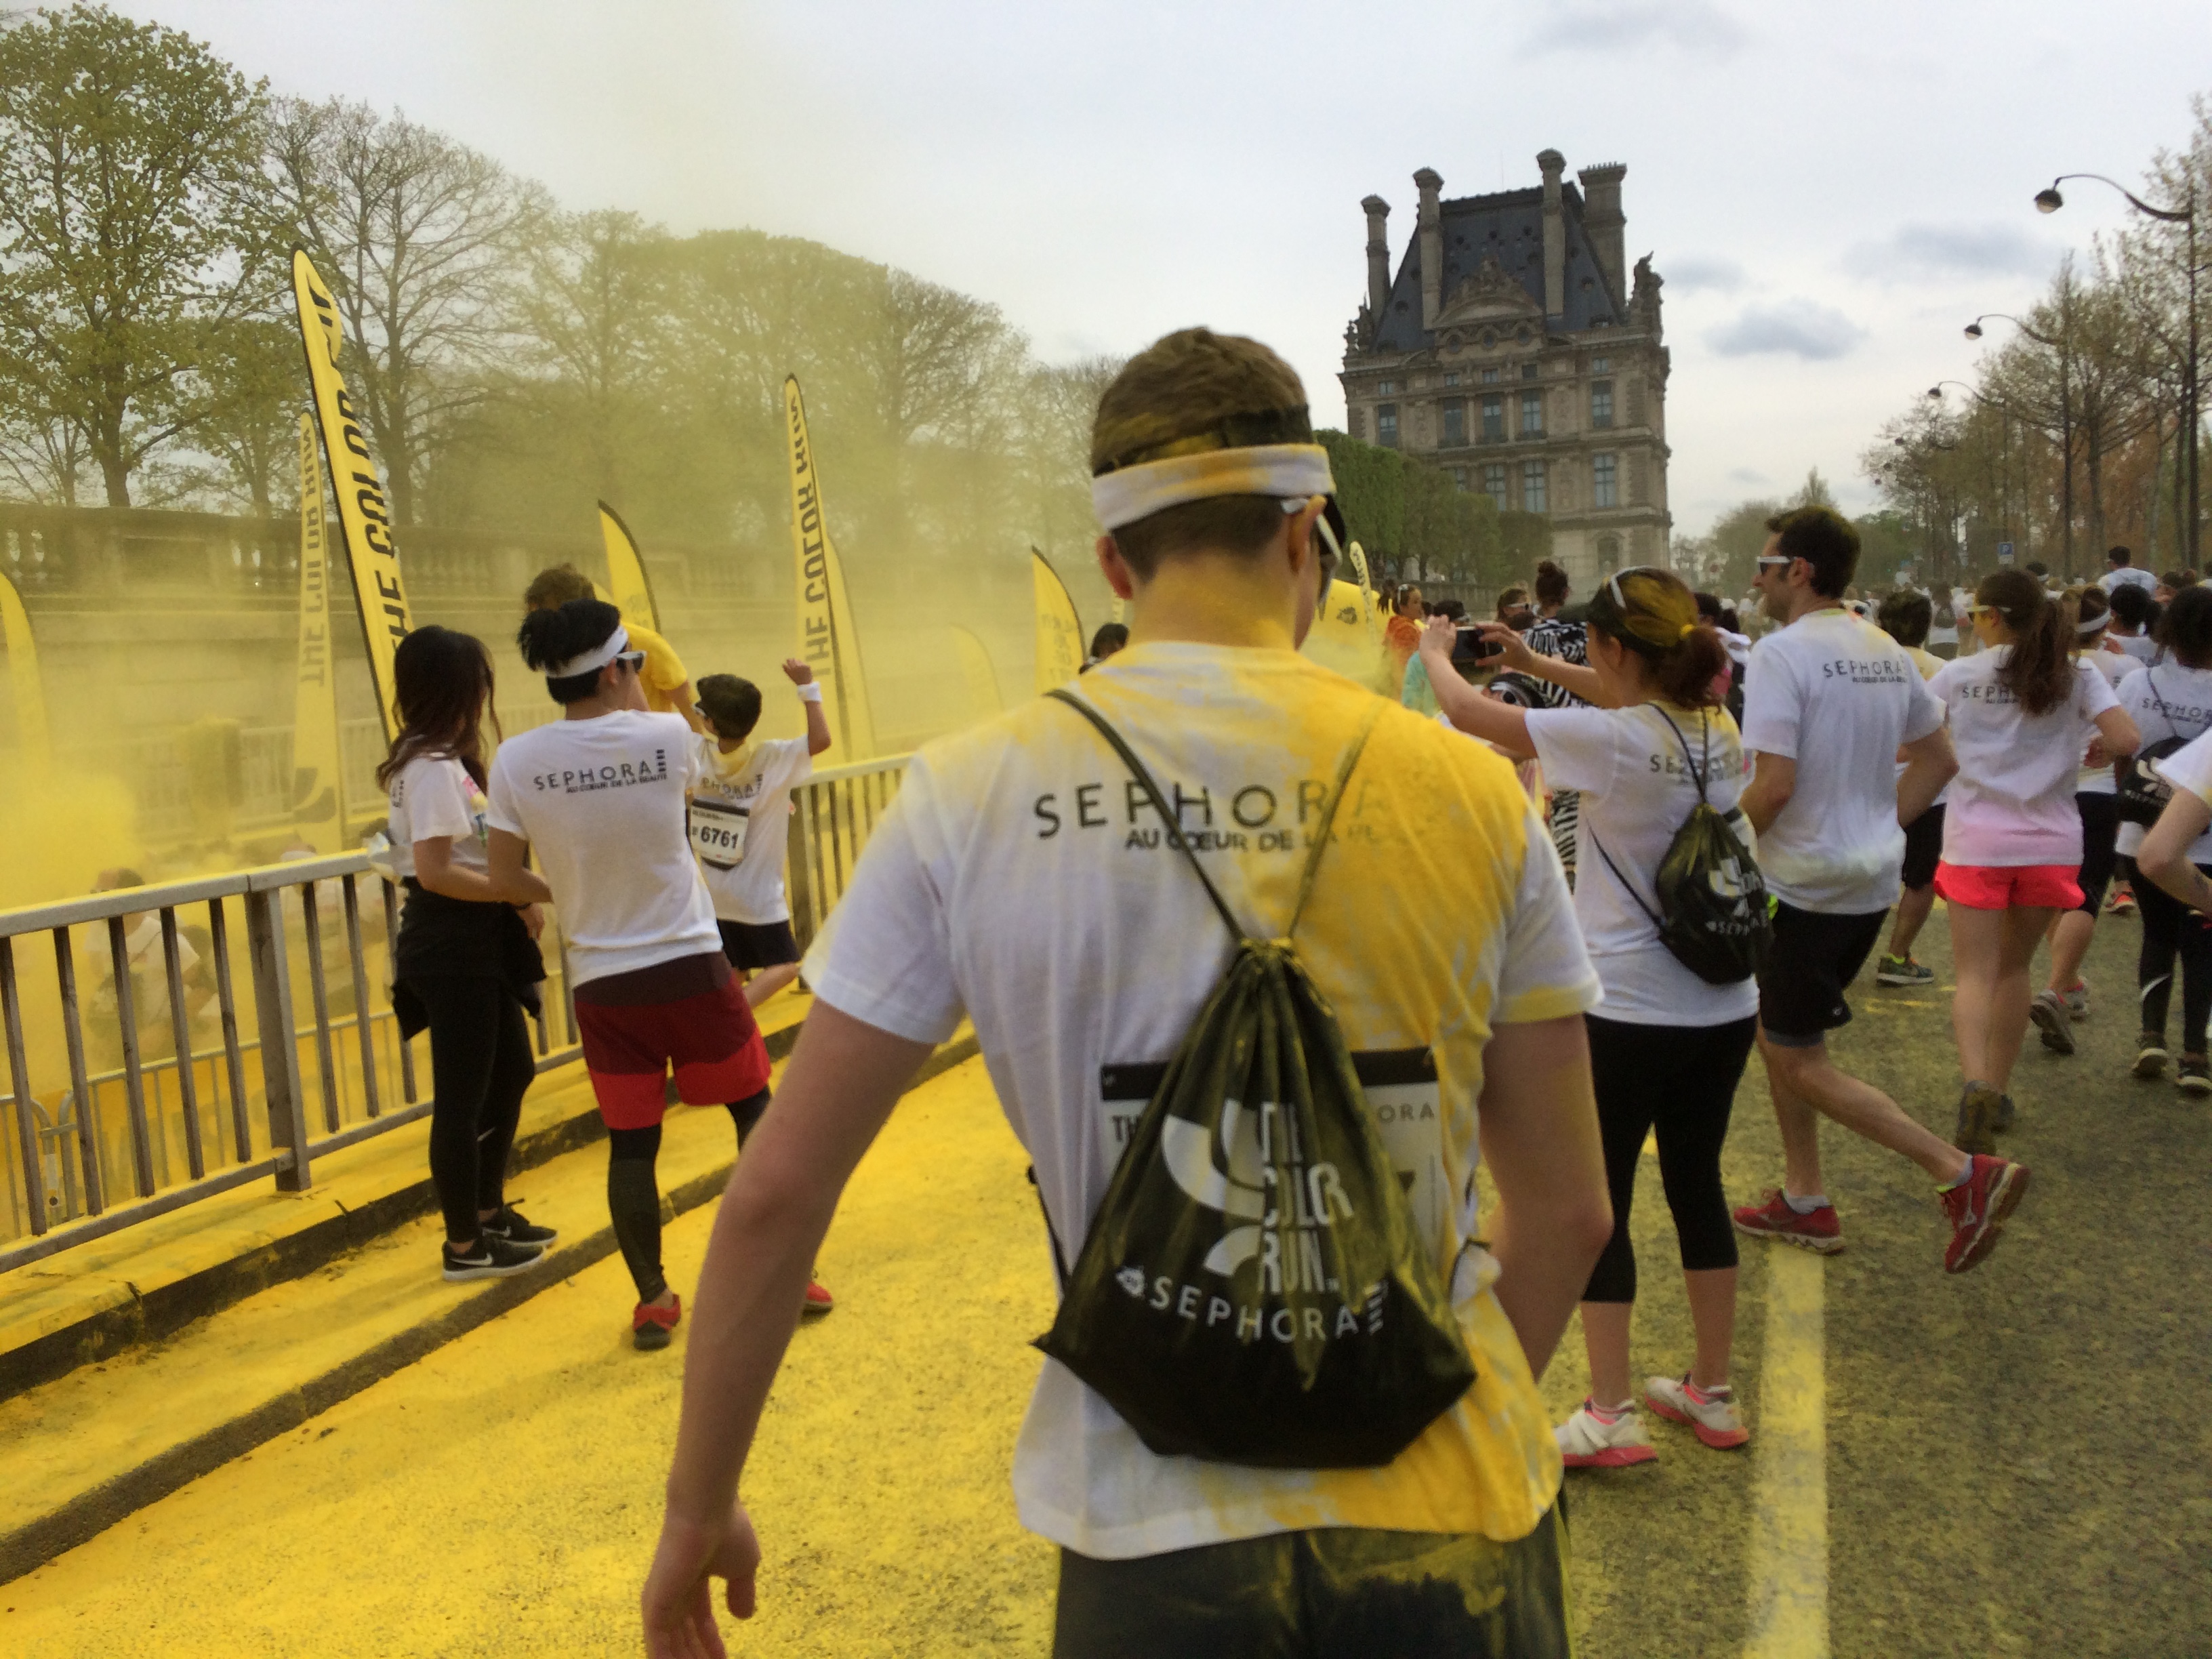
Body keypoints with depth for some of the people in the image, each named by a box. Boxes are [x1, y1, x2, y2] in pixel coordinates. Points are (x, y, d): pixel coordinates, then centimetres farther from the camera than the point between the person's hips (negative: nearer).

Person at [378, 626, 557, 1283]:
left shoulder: (439, 759, 13)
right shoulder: (433, 766, -18)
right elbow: (434, 872, -24)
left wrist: (514, 899, 4)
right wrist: (517, 890, -18)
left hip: (477, 942, 11)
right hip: (451, 950, -11)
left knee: (513, 1070, 20)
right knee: (463, 1098, 1)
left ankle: (490, 1212, 35)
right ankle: (465, 1246, 15)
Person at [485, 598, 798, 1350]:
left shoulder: (515, 761, -7)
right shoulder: (666, 735, -10)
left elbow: (503, 878, 1)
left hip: (602, 983, 2)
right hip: (691, 965, -1)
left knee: (631, 1144, 11)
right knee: (755, 1110, 16)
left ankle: (653, 1302, 20)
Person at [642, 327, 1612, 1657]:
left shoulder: (971, 798, -10)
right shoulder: (1466, 790, -8)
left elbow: (776, 1195, -6)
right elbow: (1570, 1212, 0)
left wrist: (699, 1509, 9)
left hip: (1154, 1543, 0)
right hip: (1452, 1523, 1)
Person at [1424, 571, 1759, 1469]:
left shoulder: (1614, 741, -19)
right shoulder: (1719, 728, 1)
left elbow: (1468, 711, -10)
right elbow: (1636, 694, 23)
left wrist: (1435, 654, 10)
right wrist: (1530, 661, 24)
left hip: (1628, 1013, -7)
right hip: (1724, 1008, 7)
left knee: (1599, 1202, 6)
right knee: (1697, 1189, 18)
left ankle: (1610, 1415, 13)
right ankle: (1712, 1395, 30)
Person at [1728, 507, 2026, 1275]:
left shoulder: (1783, 652, -17)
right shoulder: (1888, 653, 9)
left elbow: (1773, 786, -25)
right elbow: (1937, 762, 15)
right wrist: (1878, 827, 15)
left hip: (1805, 886, -9)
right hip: (1872, 877, 9)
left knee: (1799, 1062, 1)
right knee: (1778, 1032, 19)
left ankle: (1963, 1173, -4)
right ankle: (1803, 1200, 25)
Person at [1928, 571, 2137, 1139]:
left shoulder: (1959, 675, -2)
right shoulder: (2077, 675, 3)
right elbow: (2126, 740, -8)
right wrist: (2086, 747, 13)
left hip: (1976, 842, -2)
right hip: (2051, 841, 3)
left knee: (1976, 975, -3)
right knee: (2014, 968, 18)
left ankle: (1976, 1083, -28)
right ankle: (1998, 1092, 24)